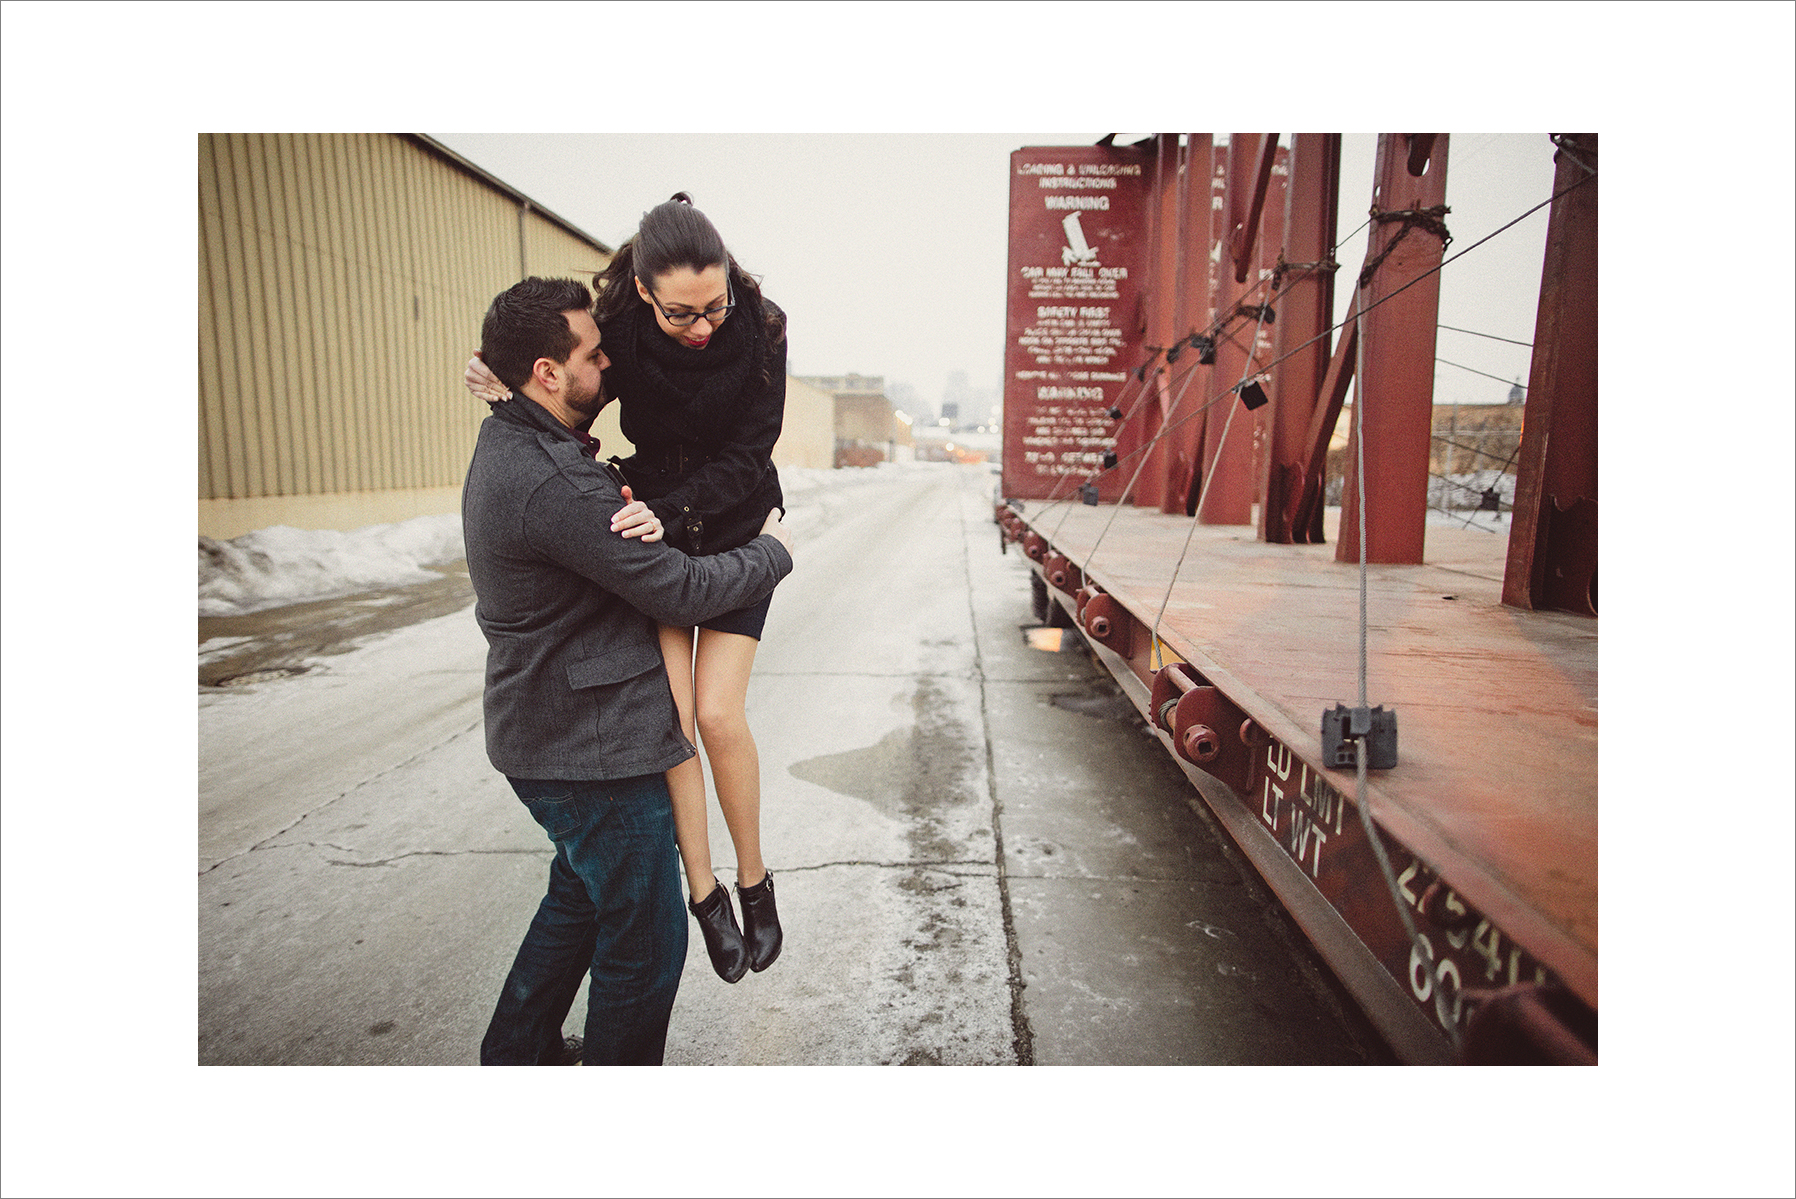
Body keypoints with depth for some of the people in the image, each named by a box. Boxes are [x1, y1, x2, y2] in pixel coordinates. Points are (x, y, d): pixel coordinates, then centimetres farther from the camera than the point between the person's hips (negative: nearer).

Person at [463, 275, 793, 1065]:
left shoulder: (510, 448, 8)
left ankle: (514, 1057, 45)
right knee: (645, 937, 6)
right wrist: (774, 550, -5)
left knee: (581, 897, 28)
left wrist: (639, 519, -15)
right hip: (594, 750, -11)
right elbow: (681, 592, -23)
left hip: (550, 734, 11)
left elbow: (602, 545, 10)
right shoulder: (551, 481, -26)